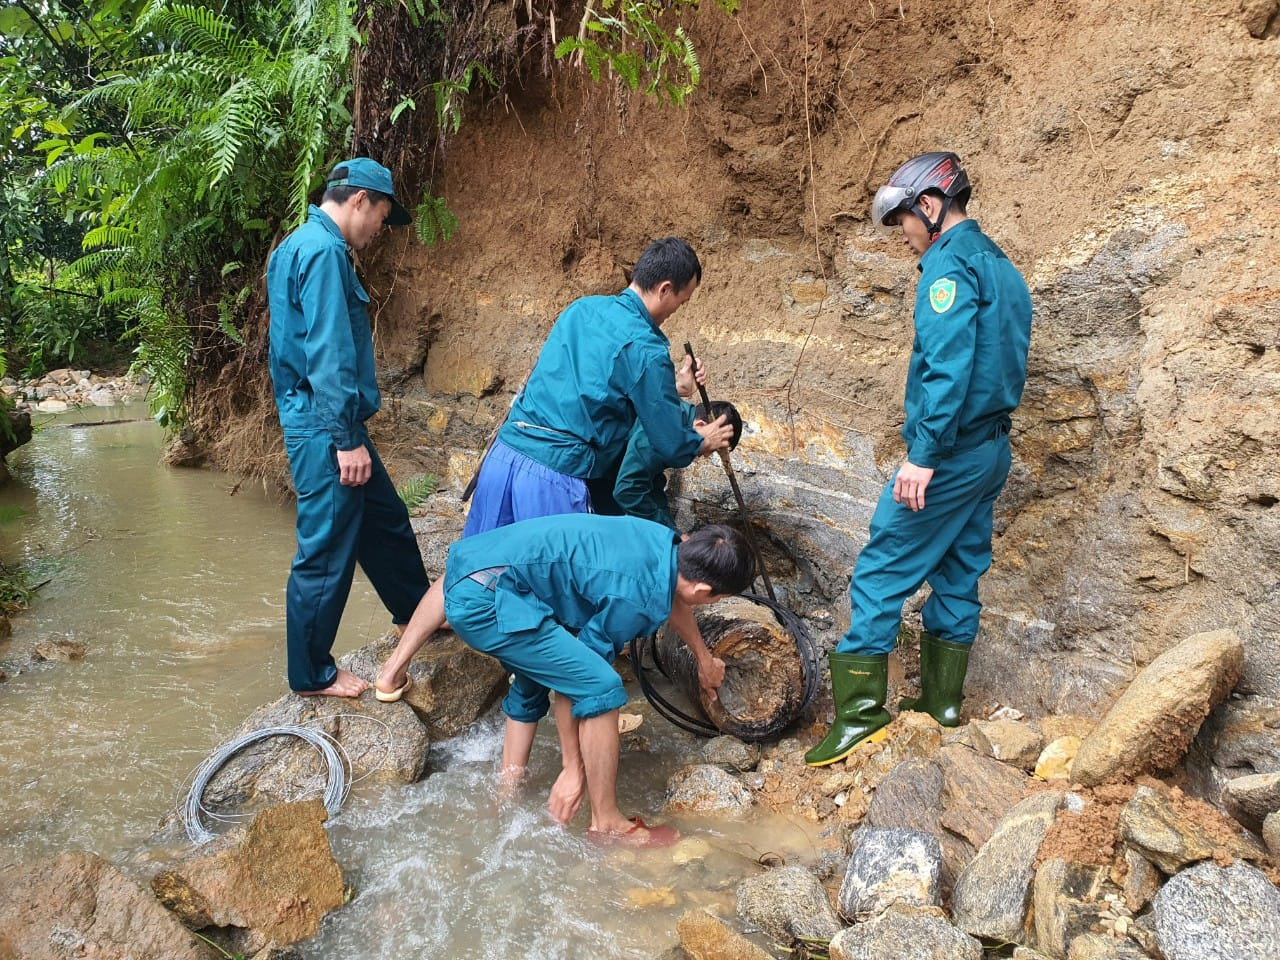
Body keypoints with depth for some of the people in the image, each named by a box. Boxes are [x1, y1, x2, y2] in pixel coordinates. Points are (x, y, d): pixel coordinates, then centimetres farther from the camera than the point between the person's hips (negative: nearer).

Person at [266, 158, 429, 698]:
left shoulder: (300, 245, 16)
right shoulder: (324, 252, -17)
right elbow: (329, 355, -23)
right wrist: (348, 439, -21)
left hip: (323, 424, 11)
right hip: (325, 429, -11)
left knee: (385, 520, 22)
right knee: (327, 552, 0)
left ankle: (416, 609, 40)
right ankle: (311, 674, 13)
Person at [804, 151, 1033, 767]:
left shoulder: (949, 262, -13)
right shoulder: (1000, 265, 18)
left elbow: (948, 364, -25)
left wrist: (924, 454, -25)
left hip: (950, 454, -10)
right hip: (991, 451, 10)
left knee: (881, 571, -5)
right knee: (958, 575, 15)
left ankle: (858, 712, -1)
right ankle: (942, 702, 25)